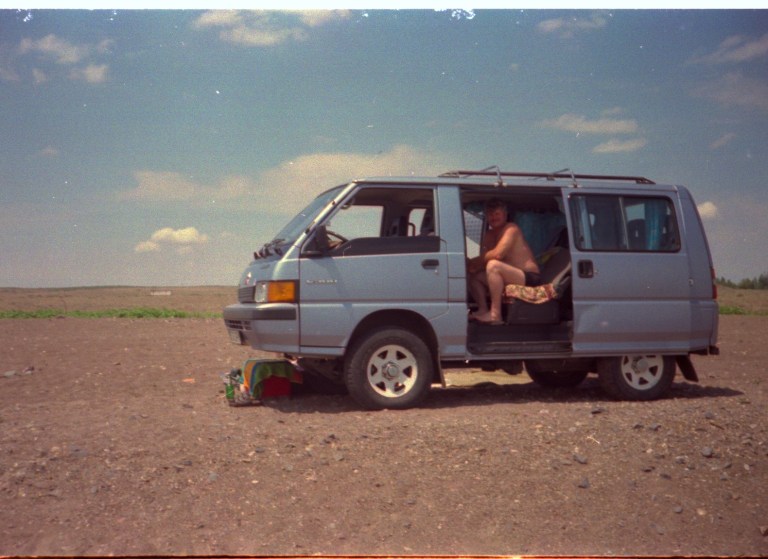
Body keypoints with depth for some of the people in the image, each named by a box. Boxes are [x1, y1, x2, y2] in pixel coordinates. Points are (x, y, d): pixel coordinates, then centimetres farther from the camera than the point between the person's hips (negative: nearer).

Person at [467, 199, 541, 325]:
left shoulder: (511, 229, -10)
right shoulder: (489, 235, 15)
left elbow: (497, 254, -23)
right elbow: (483, 259, 8)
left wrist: (471, 262, -14)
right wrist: (472, 265, -15)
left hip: (529, 279, -8)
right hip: (512, 278, 8)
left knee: (493, 265, -32)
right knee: (473, 275, 3)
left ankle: (495, 315, -31)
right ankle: (483, 310, -5)